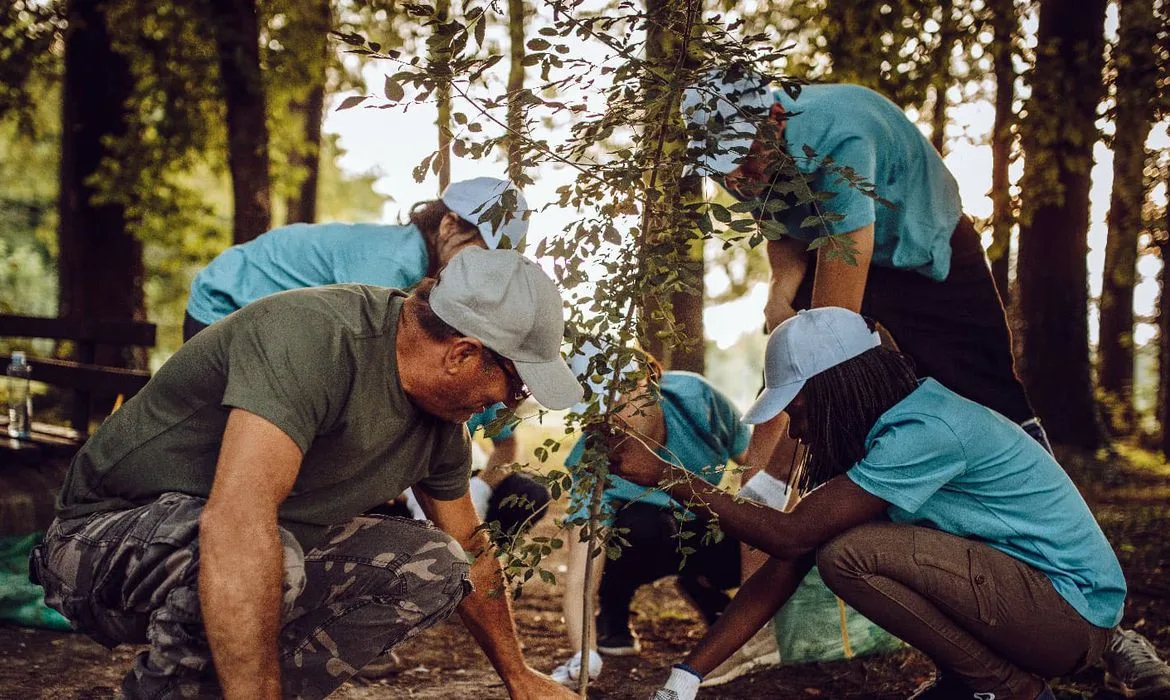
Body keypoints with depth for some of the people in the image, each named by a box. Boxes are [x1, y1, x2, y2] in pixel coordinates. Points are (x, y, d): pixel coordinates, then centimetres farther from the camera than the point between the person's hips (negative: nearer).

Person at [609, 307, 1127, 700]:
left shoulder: (924, 432, -24)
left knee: (848, 554, -24)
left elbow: (789, 535, -28)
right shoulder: (873, 437, 4)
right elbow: (785, 569, 1)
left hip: (1073, 608, -9)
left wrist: (665, 475, -22)